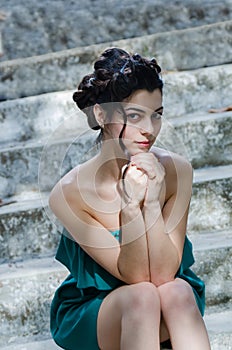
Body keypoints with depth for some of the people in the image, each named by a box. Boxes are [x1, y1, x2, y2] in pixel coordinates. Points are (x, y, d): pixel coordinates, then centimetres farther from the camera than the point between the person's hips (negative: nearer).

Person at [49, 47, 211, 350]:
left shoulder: (176, 171, -15)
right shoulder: (69, 194, -20)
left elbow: (163, 274, -17)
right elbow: (135, 276, -20)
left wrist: (152, 202, -30)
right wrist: (130, 207, -35)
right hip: (88, 316, -2)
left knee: (177, 291, -31)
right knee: (142, 296, -32)